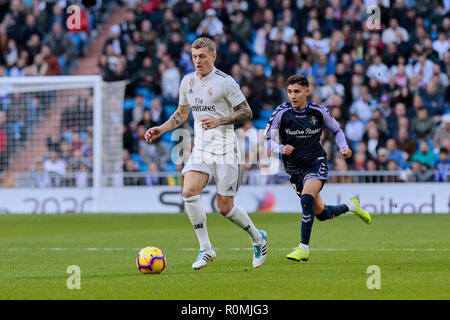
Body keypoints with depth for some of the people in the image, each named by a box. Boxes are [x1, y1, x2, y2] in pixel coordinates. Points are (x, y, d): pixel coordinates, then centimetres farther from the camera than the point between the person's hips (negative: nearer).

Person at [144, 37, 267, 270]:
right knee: (189, 192, -18)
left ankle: (258, 238, 24)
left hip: (224, 150, -5)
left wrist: (220, 120, -20)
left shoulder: (225, 82, -9)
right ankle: (205, 249, -9)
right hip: (200, 149, 5)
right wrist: (161, 129, 9)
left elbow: (246, 112, -7)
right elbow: (181, 113, 24)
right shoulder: (187, 81, 9)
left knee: (225, 207, -4)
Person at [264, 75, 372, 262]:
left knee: (307, 198, -30)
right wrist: (281, 149, -25)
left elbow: (336, 131, 13)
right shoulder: (282, 113, -9)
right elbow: (268, 141, -4)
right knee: (321, 213, 10)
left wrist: (344, 148, -5)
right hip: (294, 168, 3)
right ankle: (351, 206, 42)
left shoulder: (318, 112, -6)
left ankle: (304, 248, -26)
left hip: (316, 164, -3)